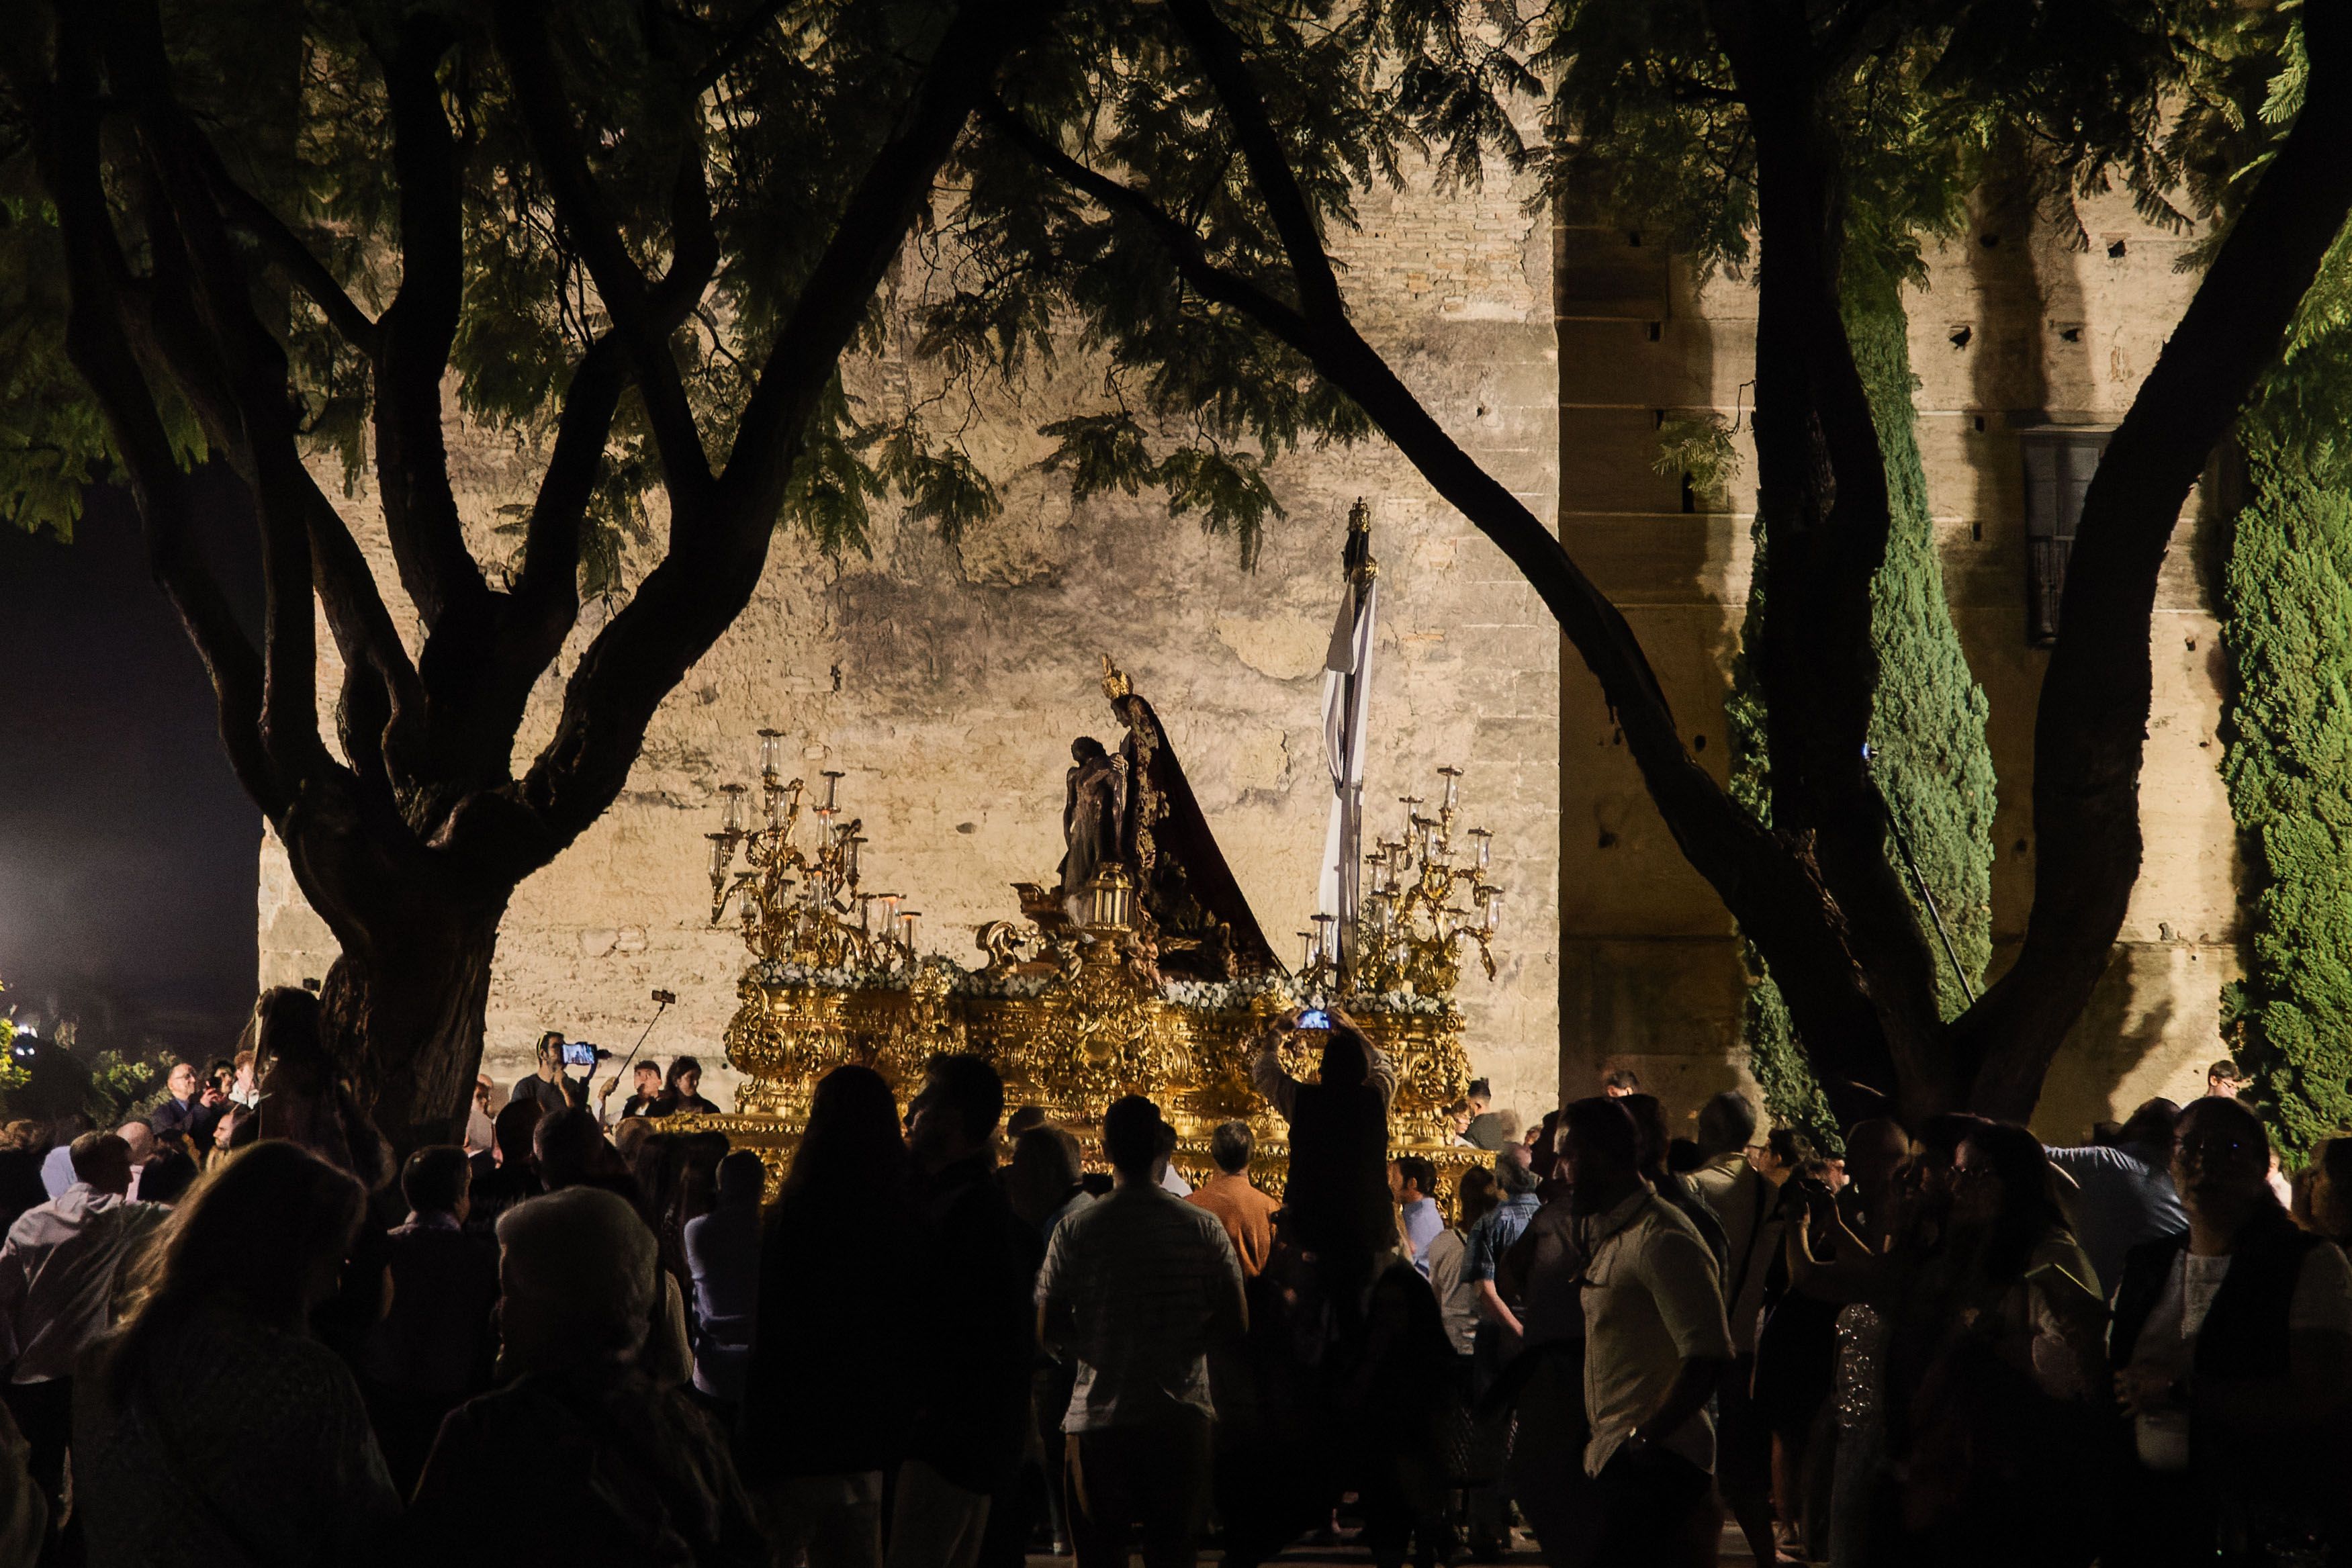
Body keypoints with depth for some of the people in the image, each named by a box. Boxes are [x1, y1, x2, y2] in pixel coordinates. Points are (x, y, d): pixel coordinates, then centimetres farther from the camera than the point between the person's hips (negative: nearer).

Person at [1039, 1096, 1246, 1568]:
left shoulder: (1075, 1231, -5)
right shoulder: (1203, 1228, -1)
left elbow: (1048, 1333, -3)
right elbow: (1235, 1325, 0)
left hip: (1100, 1418, -1)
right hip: (1181, 1417, 1)